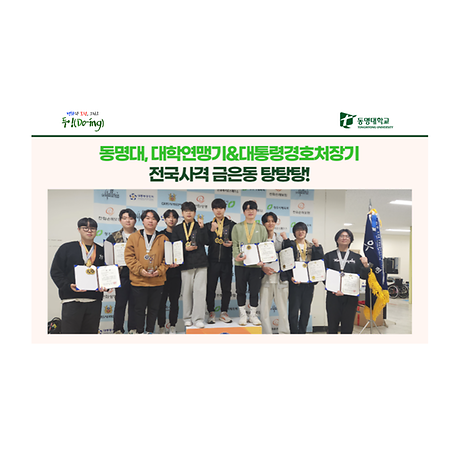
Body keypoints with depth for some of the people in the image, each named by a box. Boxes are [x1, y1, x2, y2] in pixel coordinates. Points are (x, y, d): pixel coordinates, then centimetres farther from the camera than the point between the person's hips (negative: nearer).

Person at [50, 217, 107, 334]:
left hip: (94, 302, 3)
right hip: (72, 300, -3)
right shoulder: (66, 248, 5)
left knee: (91, 331, 9)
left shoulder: (101, 251, 13)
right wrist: (68, 286, -15)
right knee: (69, 331, -3)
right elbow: (55, 272, 1)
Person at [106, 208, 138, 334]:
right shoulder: (114, 237, 7)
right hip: (122, 273, 0)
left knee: (134, 303, 7)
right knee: (120, 303, 4)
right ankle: (118, 330, 17)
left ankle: (133, 329, 19)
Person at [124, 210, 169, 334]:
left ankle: (150, 331, 28)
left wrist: (159, 270, -10)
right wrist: (140, 270, -15)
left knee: (154, 308, 12)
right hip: (138, 281, -1)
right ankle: (139, 332, 24)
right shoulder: (134, 237, 3)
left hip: (157, 281, 2)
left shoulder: (163, 238, 6)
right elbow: (129, 256, -3)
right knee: (140, 308, 8)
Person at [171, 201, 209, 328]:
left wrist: (202, 228, -16)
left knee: (200, 290, -6)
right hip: (186, 264, 1)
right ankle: (187, 318, 20)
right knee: (187, 291, 6)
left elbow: (206, 242, -6)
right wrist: (185, 248, -10)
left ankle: (198, 318, 2)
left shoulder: (200, 226, 8)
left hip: (201, 263, -1)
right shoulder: (177, 229, 11)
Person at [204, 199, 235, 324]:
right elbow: (206, 242, -2)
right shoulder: (208, 225, 9)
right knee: (210, 288, 3)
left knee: (226, 288, 5)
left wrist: (231, 244, -16)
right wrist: (212, 230, -13)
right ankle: (211, 313, 17)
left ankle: (224, 312, 19)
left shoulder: (231, 224, 5)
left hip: (226, 262, 0)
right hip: (212, 261, 1)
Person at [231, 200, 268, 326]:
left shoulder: (261, 228, 9)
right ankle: (242, 314, 22)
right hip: (240, 264, 0)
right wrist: (236, 256, -18)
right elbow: (235, 244, 1)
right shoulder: (237, 227, 7)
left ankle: (253, 314, 22)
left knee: (255, 291, 6)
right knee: (241, 290, 7)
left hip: (256, 265, 1)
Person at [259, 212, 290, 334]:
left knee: (283, 309, 5)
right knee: (264, 309, 0)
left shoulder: (281, 239, 11)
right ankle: (267, 334, 12)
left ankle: (284, 333, 18)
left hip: (280, 279, 1)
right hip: (265, 278, -1)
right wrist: (263, 267, -13)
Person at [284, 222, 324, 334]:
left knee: (306, 310, 10)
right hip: (295, 282, -3)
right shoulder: (290, 245, 2)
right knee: (294, 310, -3)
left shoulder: (312, 246, 13)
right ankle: (294, 332, 8)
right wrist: (290, 277, -17)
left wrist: (317, 246, -9)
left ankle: (302, 332, 22)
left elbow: (320, 260, 2)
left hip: (309, 282, 4)